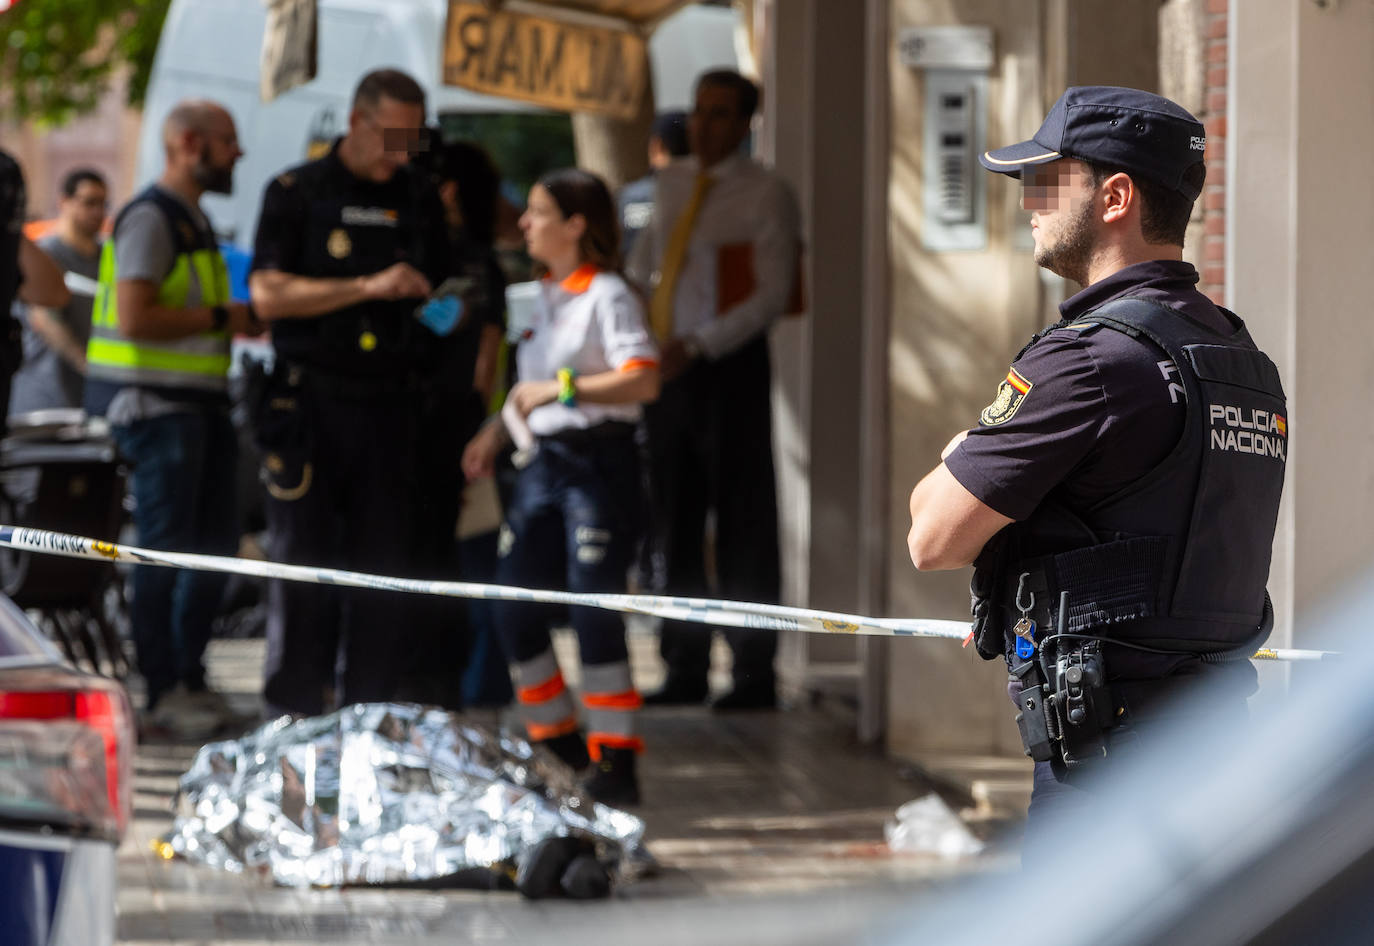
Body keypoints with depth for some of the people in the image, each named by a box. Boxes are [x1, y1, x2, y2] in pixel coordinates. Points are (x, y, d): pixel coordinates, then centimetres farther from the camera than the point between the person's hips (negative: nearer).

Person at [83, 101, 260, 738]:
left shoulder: (192, 220, 19)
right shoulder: (150, 219, -13)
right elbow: (135, 318, -23)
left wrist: (243, 321, 11)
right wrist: (222, 319, -16)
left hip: (197, 402, 10)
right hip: (156, 404, -10)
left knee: (214, 545, 12)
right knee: (164, 552, -7)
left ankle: (189, 678, 21)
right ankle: (162, 692, -2)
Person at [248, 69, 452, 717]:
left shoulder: (420, 199, 15)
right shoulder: (297, 193, 1)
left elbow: (441, 290, 25)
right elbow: (267, 294, -10)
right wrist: (368, 287, -18)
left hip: (389, 402, 4)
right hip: (310, 401, -4)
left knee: (383, 562, 2)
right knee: (303, 560, -3)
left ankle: (367, 710, 8)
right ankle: (291, 711, 2)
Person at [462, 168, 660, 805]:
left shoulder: (606, 295, -10)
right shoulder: (544, 297, 16)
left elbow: (642, 381, -21)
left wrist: (564, 388, -25)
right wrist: (497, 432, 19)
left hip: (599, 460, -9)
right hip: (543, 460, 9)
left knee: (593, 605, -11)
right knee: (513, 606, 6)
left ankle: (615, 763, -4)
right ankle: (556, 743, 20)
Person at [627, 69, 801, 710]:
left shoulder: (765, 195, -5)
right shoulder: (670, 185, 12)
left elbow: (773, 292, -11)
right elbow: (643, 264, 24)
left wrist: (697, 345, -18)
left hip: (730, 368, -6)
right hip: (667, 366, 6)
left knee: (743, 525, -2)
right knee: (674, 524, 9)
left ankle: (754, 673, 3)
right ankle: (685, 668, 17)